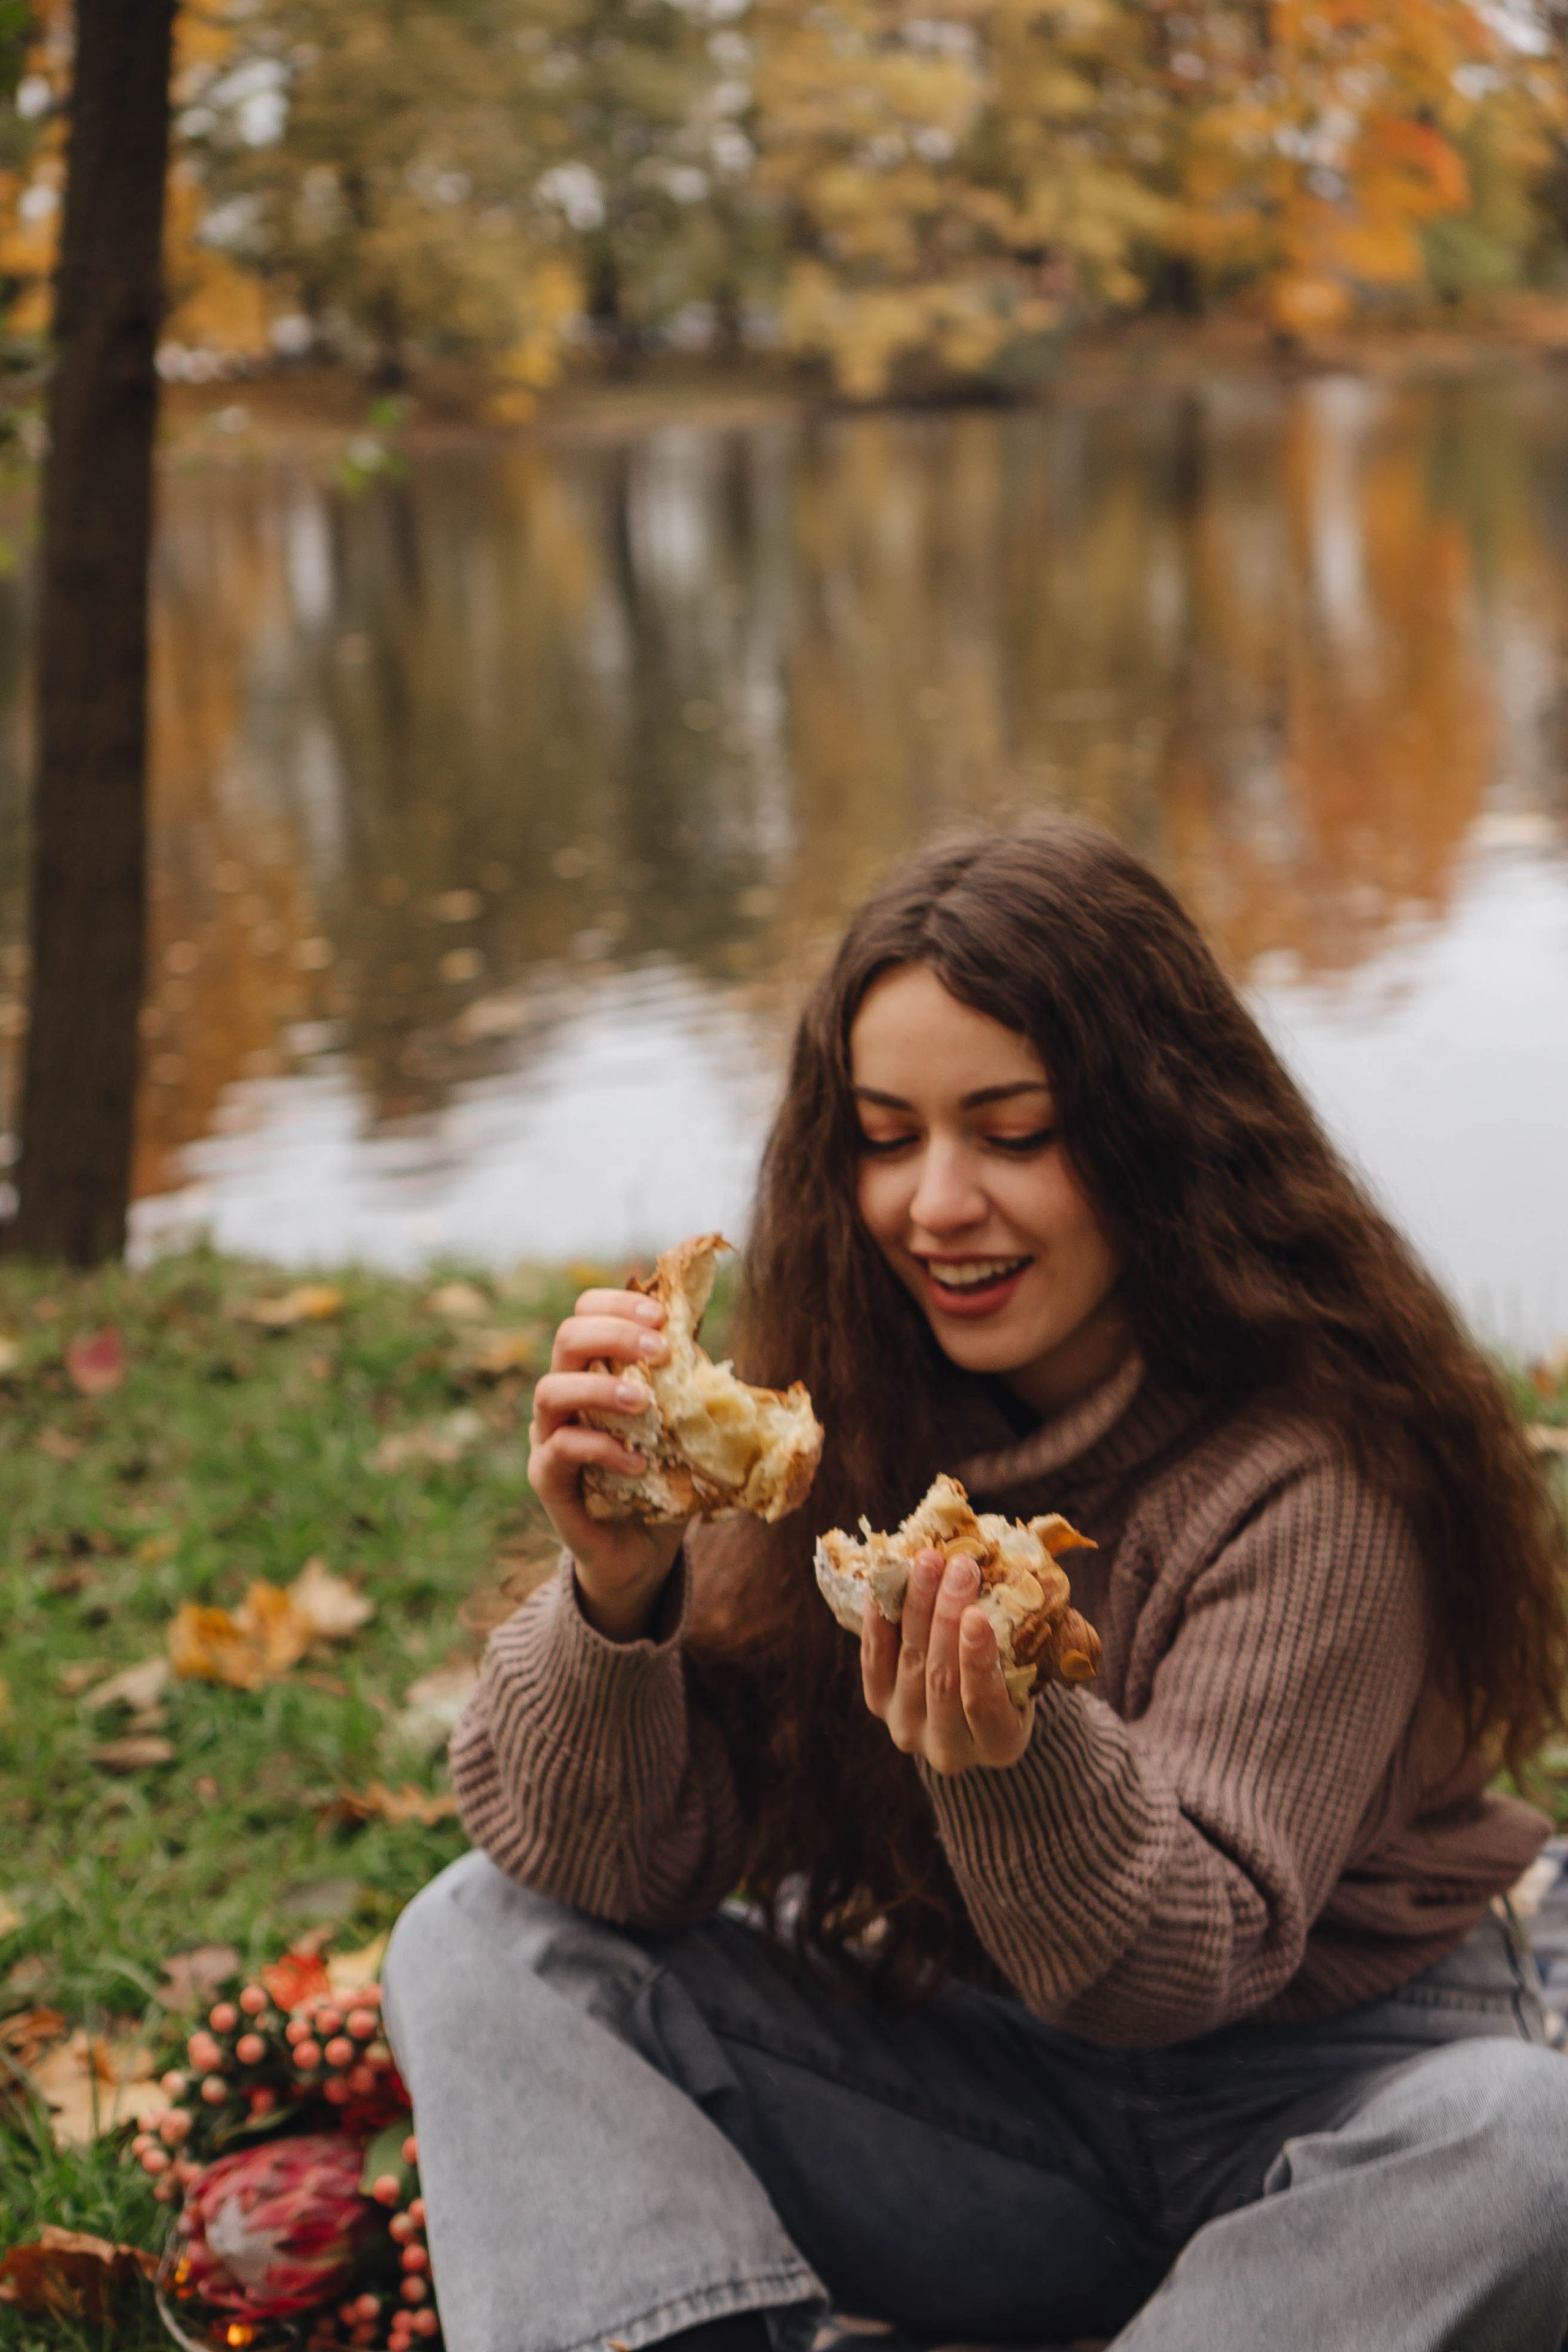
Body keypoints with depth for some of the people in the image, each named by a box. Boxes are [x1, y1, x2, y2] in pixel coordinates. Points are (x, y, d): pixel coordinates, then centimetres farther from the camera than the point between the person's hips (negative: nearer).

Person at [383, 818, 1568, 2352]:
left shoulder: (1315, 1468, -20)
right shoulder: (827, 1416, -6)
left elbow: (1185, 1963, -21)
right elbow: (616, 1871, -10)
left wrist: (1022, 1761, -43)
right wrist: (616, 1593, -30)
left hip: (1313, 2101, -3)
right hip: (958, 2081, 4)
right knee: (483, 1946, -11)